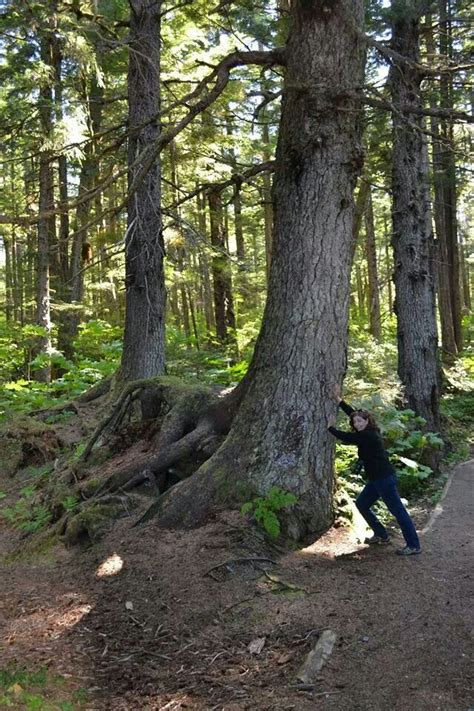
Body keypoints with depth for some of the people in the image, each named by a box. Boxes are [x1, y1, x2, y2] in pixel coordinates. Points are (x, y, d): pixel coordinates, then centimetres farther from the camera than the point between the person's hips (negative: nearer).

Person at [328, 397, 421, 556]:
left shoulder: (368, 435, -17)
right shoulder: (368, 432, 10)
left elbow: (345, 437, -14)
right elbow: (353, 413, 20)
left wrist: (330, 428, 0)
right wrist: (339, 400, 21)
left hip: (385, 478, -11)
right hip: (376, 479, 11)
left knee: (398, 510, -6)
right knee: (361, 504, 17)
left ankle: (414, 546, 0)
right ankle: (381, 535, 27)